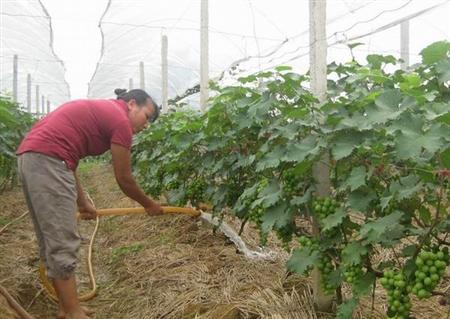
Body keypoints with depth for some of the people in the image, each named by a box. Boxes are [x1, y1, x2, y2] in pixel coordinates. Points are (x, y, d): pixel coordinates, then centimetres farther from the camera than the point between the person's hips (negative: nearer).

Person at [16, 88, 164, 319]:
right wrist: (149, 205, 17)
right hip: (46, 160, -11)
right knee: (63, 244, -4)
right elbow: (124, 180, 0)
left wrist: (82, 202, 30)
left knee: (52, 242, 15)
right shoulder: (121, 121, -4)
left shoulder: (98, 111, 24)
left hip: (31, 156, 11)